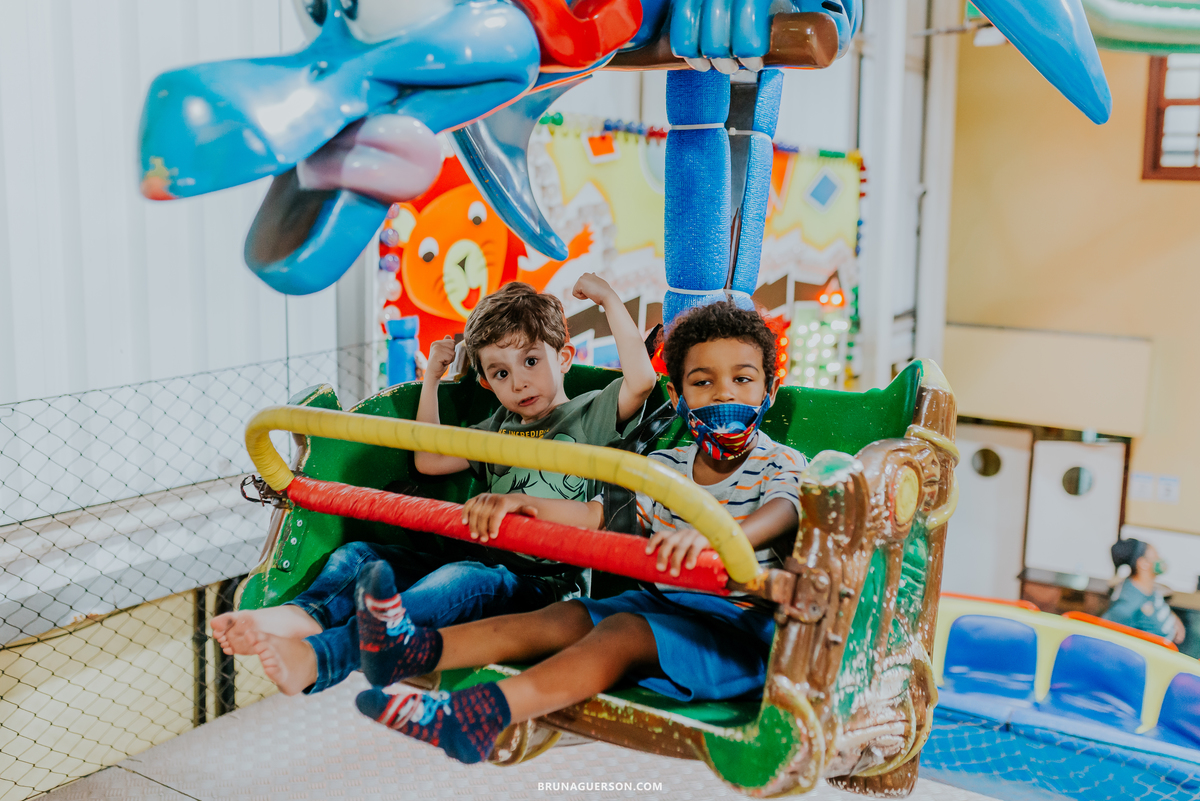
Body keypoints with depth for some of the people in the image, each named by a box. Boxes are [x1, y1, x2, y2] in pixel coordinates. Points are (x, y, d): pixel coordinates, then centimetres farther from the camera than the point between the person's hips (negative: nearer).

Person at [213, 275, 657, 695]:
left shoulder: (591, 413, 7)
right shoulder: (499, 427, 25)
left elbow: (641, 379, -12)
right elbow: (428, 460, 24)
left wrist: (608, 297, -5)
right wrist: (432, 375, 24)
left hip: (546, 583, -7)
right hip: (479, 562, 7)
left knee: (462, 579, -38)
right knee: (358, 554, -5)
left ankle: (318, 659, -56)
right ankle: (305, 614, -39)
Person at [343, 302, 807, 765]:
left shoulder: (782, 464, -3)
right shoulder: (665, 468, 15)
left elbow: (782, 514, -27)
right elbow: (593, 515, 9)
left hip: (741, 620, -6)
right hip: (667, 604, 6)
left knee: (623, 631, -30)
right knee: (565, 617, -16)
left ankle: (486, 712, -49)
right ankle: (417, 649, -31)